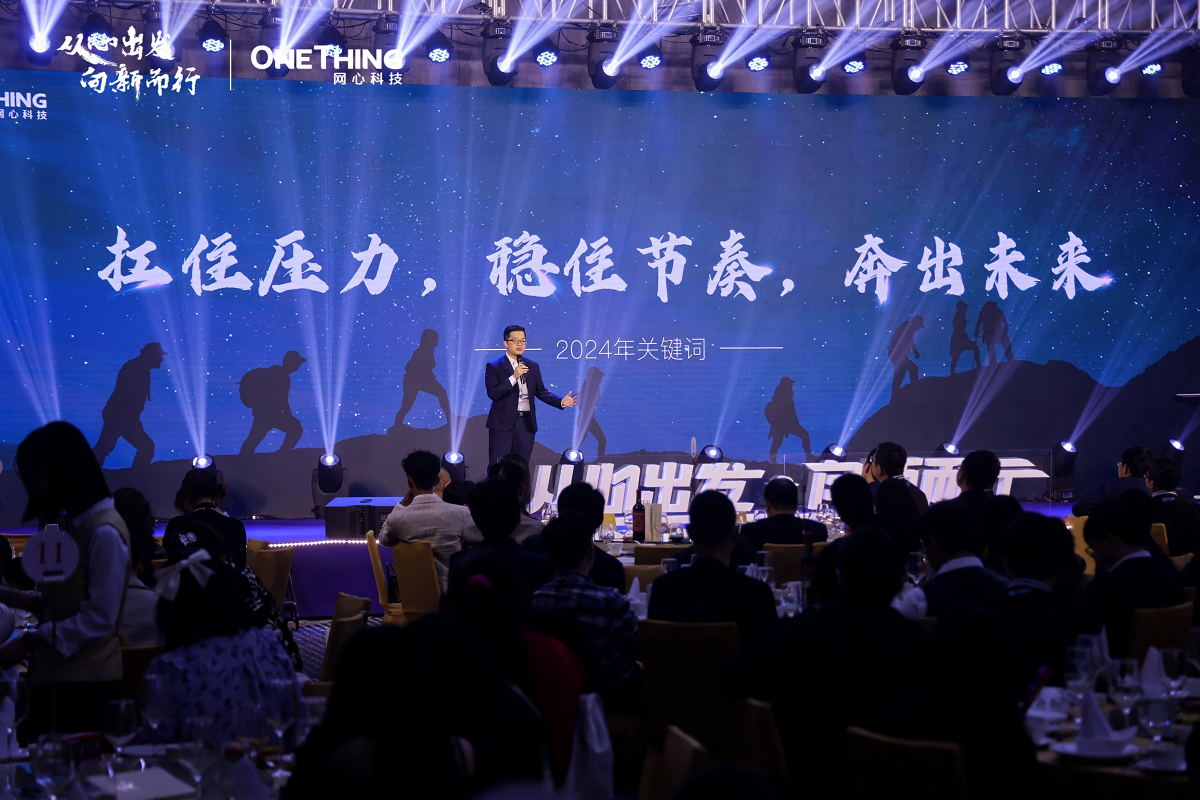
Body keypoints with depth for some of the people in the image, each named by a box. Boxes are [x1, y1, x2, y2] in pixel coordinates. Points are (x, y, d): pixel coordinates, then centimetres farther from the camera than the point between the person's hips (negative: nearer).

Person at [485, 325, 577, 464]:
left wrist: (562, 401, -3)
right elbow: (492, 394, -13)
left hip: (526, 424, 4)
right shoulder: (494, 367, -2)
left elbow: (541, 392, 12)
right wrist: (513, 377, -20)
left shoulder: (533, 367, 13)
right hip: (503, 423, -4)